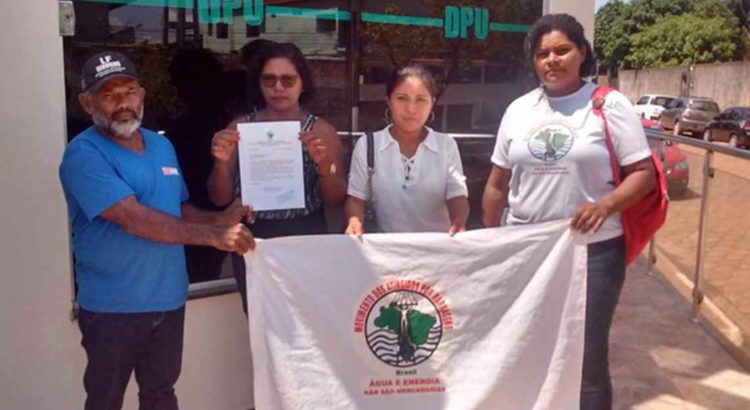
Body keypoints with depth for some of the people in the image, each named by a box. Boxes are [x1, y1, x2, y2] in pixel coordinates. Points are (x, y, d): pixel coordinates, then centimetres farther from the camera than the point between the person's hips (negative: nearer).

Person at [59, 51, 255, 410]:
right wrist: (213, 236, -28)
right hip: (113, 306, -6)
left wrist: (220, 219, -3)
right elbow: (134, 218, -26)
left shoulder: (162, 145, 8)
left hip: (169, 298, 6)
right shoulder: (84, 154, -15)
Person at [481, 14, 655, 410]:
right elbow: (497, 186, 11)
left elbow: (643, 173, -6)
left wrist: (606, 204, -25)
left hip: (593, 250, -3)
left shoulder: (610, 105, -4)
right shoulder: (518, 109, 6)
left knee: (587, 356, 8)